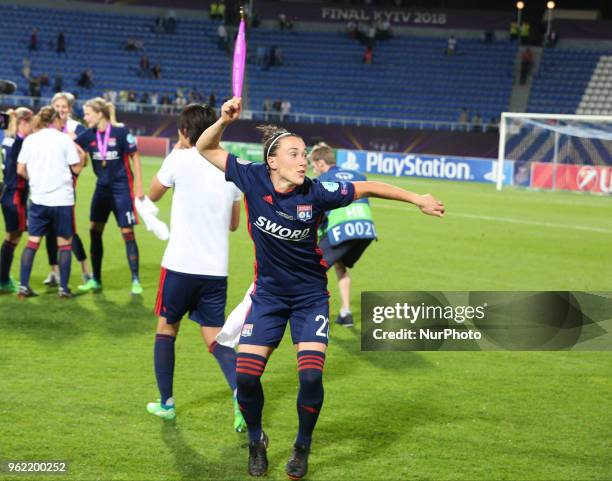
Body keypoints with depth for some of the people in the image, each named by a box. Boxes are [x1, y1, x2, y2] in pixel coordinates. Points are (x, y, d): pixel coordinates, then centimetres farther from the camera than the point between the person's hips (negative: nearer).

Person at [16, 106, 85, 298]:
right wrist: (83, 158, 17)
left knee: (32, 242, 9)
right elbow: (76, 168, -2)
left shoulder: (30, 140, 4)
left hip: (38, 198, 3)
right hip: (62, 199, -3)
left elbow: (20, 170, 5)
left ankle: (23, 286, 4)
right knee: (65, 243, 6)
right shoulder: (64, 139, -5)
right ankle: (64, 288, 4)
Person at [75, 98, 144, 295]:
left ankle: (135, 280, 6)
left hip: (122, 187, -5)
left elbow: (135, 157, -8)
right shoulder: (89, 135, 0)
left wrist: (138, 187, -9)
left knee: (127, 232, -3)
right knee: (95, 231, 5)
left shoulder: (120, 132, -14)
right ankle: (95, 280, 15)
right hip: (102, 187, 5)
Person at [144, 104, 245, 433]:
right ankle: (240, 392, -18)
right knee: (215, 338, 7)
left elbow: (153, 195, 11)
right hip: (216, 269, 4)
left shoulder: (179, 160, -7)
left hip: (180, 265, -3)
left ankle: (166, 403, 22)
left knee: (166, 328, 16)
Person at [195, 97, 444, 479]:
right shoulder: (253, 179, -14)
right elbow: (206, 149, -7)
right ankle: (256, 441, 22)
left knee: (311, 376, -13)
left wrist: (416, 199, -1)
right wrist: (223, 121, -25)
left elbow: (368, 188, -5)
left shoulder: (315, 193, -18)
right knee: (246, 374, -7)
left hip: (310, 296, -1)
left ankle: (303, 448, 14)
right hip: (268, 293, 1)